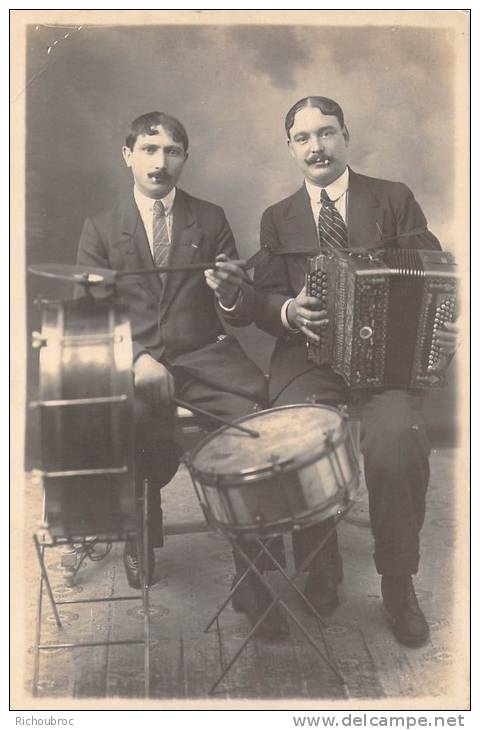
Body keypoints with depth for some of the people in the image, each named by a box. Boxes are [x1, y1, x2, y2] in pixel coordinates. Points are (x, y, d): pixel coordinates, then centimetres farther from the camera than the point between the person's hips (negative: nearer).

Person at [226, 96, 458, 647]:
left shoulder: (395, 200, 13)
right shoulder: (277, 220, 17)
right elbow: (261, 300, 9)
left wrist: (444, 329, -12)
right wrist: (289, 311, -14)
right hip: (309, 356, 1)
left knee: (396, 437, -31)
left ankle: (398, 582, -7)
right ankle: (320, 571, -3)